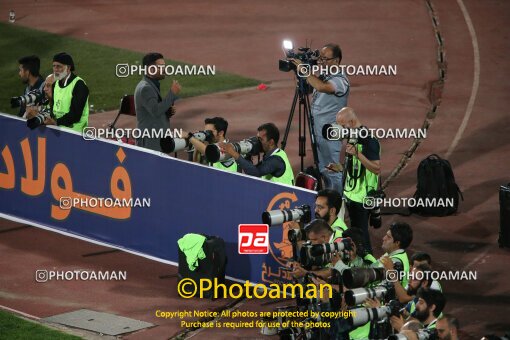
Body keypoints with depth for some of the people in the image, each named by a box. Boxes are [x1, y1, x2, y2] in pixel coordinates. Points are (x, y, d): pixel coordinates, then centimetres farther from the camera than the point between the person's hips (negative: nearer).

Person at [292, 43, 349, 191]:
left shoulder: (340, 80, -21)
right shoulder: (323, 75, 8)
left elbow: (321, 87, -39)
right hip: (317, 131, 9)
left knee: (334, 173, -3)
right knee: (322, 170, 19)